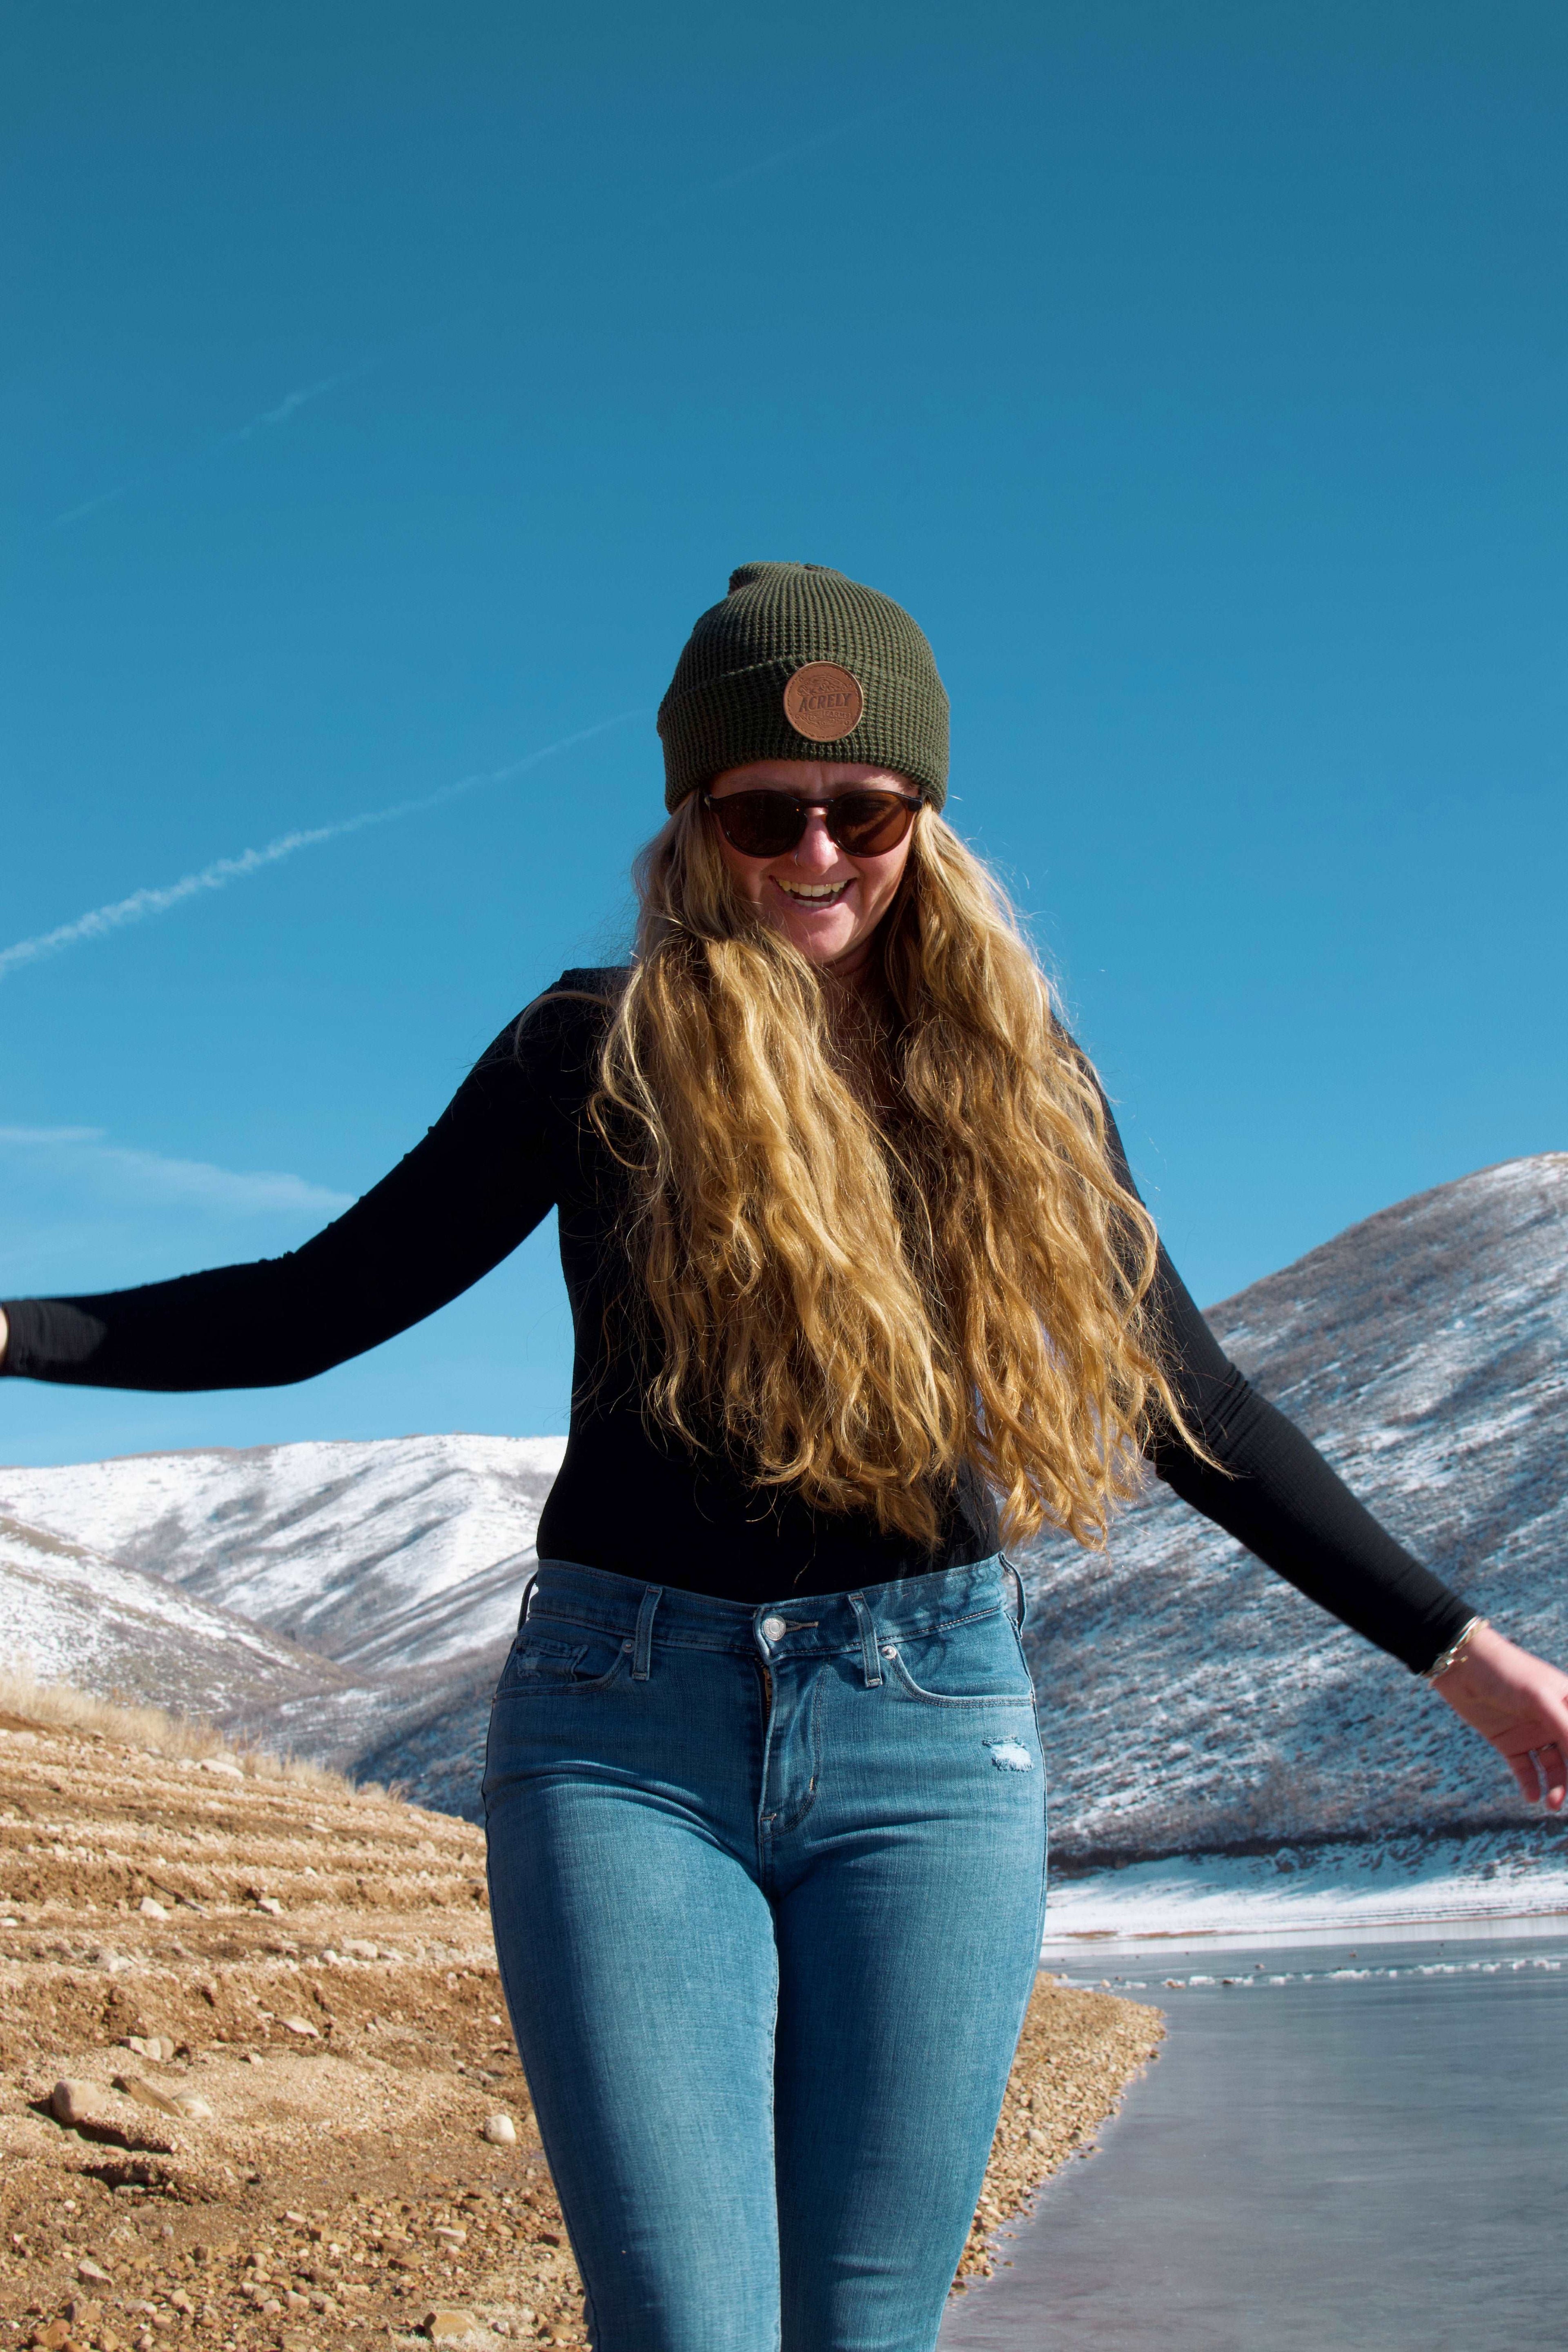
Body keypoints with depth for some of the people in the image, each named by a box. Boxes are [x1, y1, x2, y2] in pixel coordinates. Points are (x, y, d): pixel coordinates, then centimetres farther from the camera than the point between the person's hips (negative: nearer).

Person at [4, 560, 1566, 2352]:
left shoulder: (1020, 1086, 7)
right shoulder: (598, 1055, 1)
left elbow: (1186, 1403, 13)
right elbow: (321, 1302, 4)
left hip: (929, 1737, 2)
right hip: (627, 1731, -1)